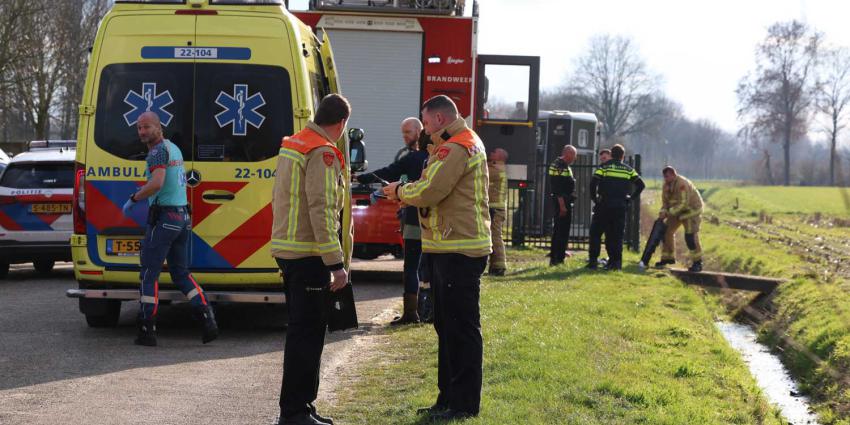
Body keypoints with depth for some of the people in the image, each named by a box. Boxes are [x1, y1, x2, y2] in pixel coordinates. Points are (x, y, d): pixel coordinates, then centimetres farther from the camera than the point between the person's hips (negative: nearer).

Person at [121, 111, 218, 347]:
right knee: (181, 273, 15)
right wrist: (145, 191, 31)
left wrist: (134, 199, -18)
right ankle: (208, 321, 4)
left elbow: (157, 183, -28)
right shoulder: (174, 148, 17)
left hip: (163, 218, -9)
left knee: (149, 274, -2)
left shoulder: (158, 150, -13)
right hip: (182, 216, 9)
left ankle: (147, 331, -3)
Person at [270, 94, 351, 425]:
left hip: (287, 250, 10)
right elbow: (322, 211, -22)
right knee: (307, 332, -5)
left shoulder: (291, 145, 14)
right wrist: (335, 263, -21)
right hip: (308, 254, -10)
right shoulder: (323, 153, -16)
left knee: (303, 329, 17)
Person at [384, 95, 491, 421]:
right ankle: (448, 398, 23)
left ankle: (464, 403, -2)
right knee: (447, 325, 15)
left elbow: (430, 191, -21)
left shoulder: (457, 147, -15)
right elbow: (436, 189, 21)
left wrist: (400, 192, -3)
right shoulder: (464, 143, 21)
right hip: (449, 248, 11)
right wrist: (405, 193, 6)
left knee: (462, 327, -6)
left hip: (460, 251, -11)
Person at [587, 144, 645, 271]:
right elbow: (641, 185, 4)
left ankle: (593, 260, 1)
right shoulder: (628, 170, 9)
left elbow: (593, 183, -10)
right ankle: (616, 261, 3)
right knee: (617, 235, 7)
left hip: (604, 205, -2)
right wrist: (630, 197, 9)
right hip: (621, 207, 2)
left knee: (596, 233, 6)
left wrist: (594, 198, 2)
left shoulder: (604, 167, 2)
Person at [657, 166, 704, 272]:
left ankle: (697, 263, -12)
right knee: (667, 230, 7)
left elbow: (682, 203, -33)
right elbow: (665, 201, 4)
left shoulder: (682, 184, -29)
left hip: (691, 209, -9)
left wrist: (668, 213, -34)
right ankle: (668, 258, 21)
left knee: (691, 235, -17)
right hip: (677, 210, 9)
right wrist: (663, 212, -17)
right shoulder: (666, 185, -2)